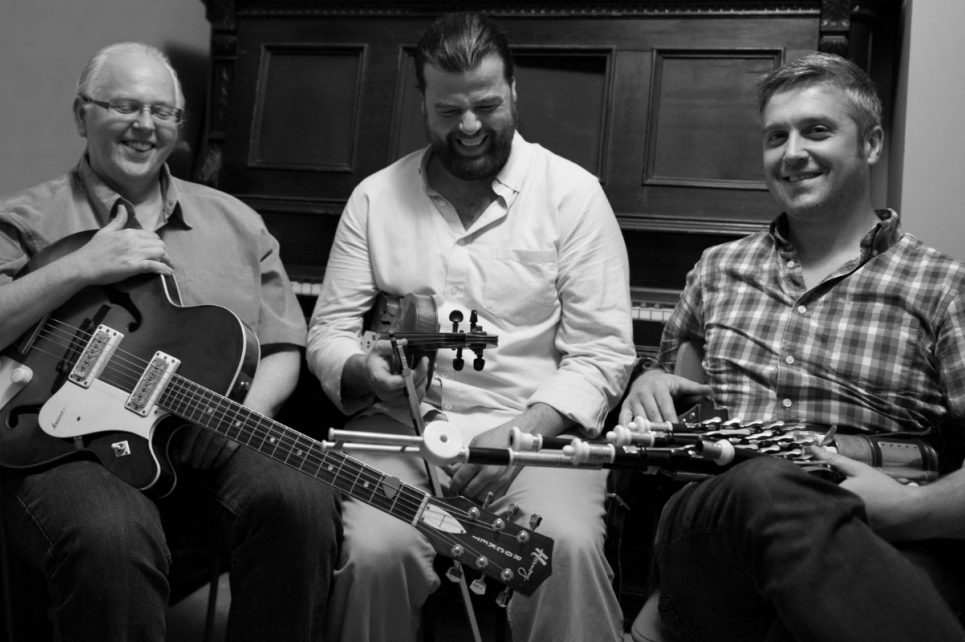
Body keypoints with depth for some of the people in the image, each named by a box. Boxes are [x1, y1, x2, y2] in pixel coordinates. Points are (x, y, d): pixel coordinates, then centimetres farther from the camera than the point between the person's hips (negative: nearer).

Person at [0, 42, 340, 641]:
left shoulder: (236, 222, 18)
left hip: (210, 444, 3)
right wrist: (80, 269, -13)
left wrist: (245, 413, -5)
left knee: (302, 502, -27)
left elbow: (281, 348, 16)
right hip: (69, 446, -3)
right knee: (113, 540, -36)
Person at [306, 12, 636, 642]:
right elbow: (328, 334, 10)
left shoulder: (573, 193, 2)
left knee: (568, 548, -32)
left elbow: (602, 353, -3)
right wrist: (365, 370, -15)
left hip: (537, 429, -1)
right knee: (375, 551, -28)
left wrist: (520, 433, -18)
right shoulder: (375, 197, 9)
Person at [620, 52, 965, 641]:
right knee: (769, 485, -34)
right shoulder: (718, 269, 22)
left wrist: (910, 509, -19)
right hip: (710, 523, 4)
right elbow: (670, 376, 34)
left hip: (893, 556, -4)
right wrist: (650, 385, 11)